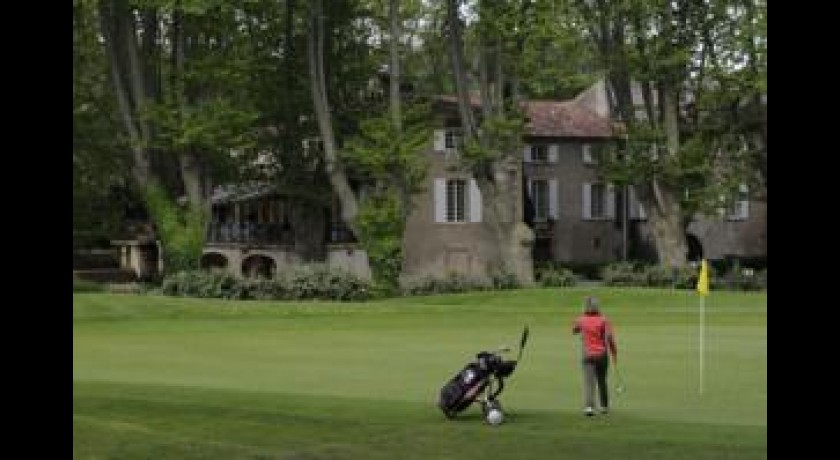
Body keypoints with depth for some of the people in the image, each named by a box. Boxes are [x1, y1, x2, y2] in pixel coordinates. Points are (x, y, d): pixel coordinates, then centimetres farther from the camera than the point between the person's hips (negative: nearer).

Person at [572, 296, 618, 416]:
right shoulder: (603, 320, -4)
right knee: (602, 381, 16)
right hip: (601, 354, 1)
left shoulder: (581, 320, 0)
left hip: (587, 355, -1)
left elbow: (574, 330, 21)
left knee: (589, 382, -7)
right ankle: (604, 406, 26)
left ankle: (589, 406, -24)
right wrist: (614, 352, -6)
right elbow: (609, 336, -13)